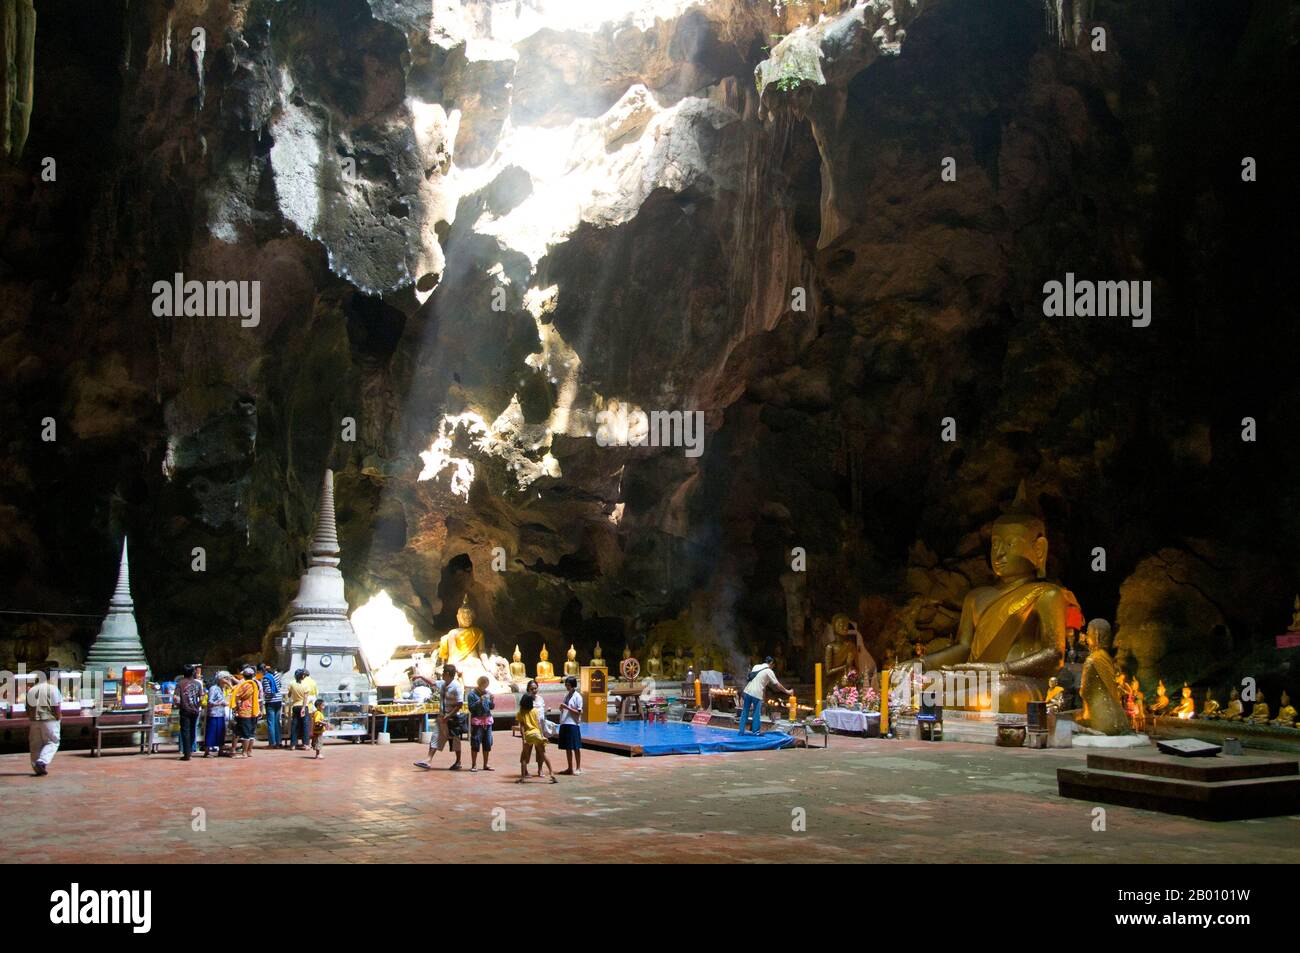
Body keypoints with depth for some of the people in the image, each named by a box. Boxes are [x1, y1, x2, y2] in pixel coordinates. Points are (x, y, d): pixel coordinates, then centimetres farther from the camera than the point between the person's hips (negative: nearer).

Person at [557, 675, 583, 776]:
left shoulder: (577, 696, -8)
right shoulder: (566, 695, 14)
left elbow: (579, 712, -12)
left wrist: (567, 707, -18)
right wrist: (562, 708, -2)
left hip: (573, 724, -7)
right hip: (564, 724, 7)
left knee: (576, 747, -1)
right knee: (567, 747, 11)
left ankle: (578, 768, 6)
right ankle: (570, 768, 18)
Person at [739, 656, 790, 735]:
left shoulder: (756, 667, 15)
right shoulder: (769, 671, -1)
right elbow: (777, 684, 2)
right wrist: (786, 691, 13)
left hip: (748, 691, 5)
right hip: (757, 694, -5)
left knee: (745, 713, 10)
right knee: (757, 714, 6)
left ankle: (741, 731, 11)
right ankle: (756, 731, 9)